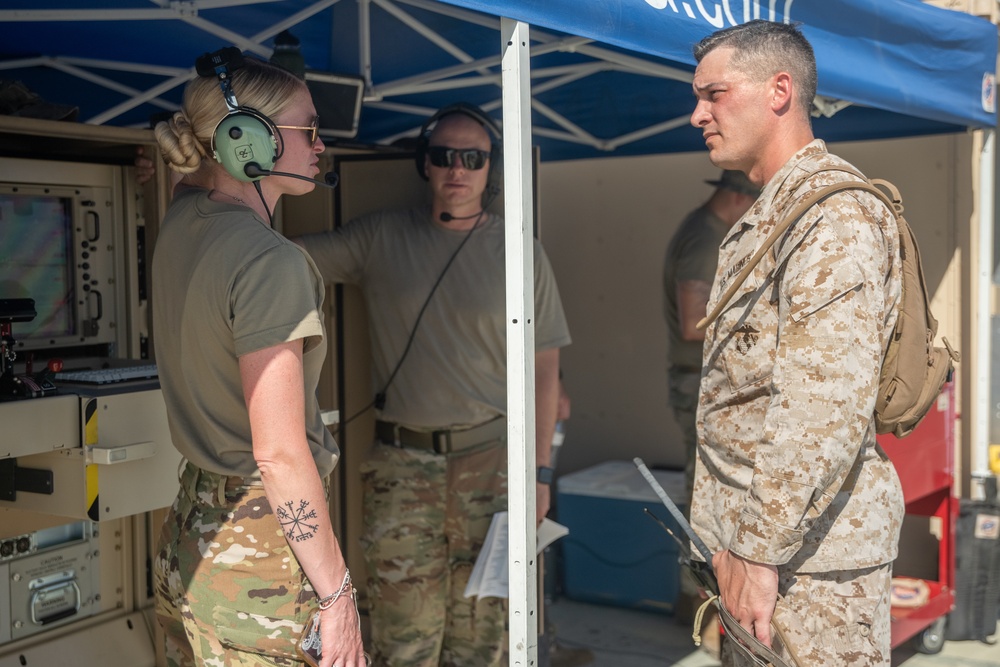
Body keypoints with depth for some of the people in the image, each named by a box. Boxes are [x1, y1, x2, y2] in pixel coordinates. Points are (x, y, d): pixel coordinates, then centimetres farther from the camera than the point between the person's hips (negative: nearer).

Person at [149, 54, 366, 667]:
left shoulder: (182, 222, 3)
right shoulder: (271, 263, -21)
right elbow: (280, 456, -23)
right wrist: (337, 593, -16)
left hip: (187, 538, 9)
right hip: (261, 554, -9)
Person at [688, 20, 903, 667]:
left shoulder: (835, 210, -16)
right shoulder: (769, 215, 17)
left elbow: (829, 404, -25)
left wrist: (759, 548, -22)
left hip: (811, 550, -9)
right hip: (755, 527, 10)